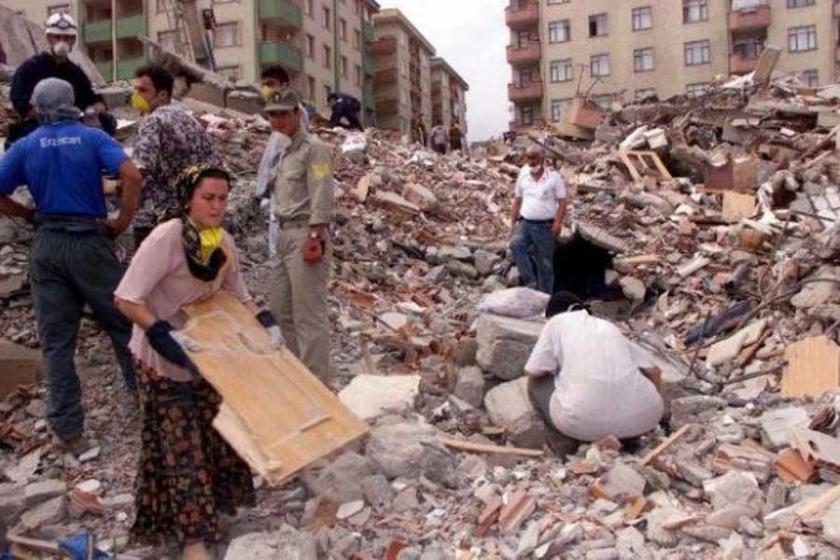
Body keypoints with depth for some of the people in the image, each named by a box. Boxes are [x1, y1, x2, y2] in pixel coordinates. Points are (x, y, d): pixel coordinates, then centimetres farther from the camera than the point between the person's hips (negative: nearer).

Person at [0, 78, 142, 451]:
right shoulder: (93, 138, -2)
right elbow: (132, 176, -17)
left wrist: (31, 215, 12)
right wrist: (122, 222, -8)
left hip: (46, 244, 2)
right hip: (89, 240, -2)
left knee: (57, 340, 7)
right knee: (122, 322, 12)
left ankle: (68, 428, 12)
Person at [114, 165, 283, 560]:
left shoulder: (224, 242, -4)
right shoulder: (166, 238, -26)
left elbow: (237, 296, 8)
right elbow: (127, 299, -28)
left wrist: (265, 321, -8)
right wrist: (165, 337, -37)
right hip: (162, 359, -7)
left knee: (219, 430, 15)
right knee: (179, 444, 1)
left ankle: (216, 499, 38)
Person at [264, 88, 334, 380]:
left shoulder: (314, 148, -8)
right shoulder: (282, 150, 18)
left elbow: (322, 199, -15)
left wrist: (315, 239, -21)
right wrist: (279, 236, 16)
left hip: (306, 235, -9)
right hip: (285, 235, 9)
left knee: (309, 313, -7)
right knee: (281, 311, 14)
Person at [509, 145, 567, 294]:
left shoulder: (554, 177, -3)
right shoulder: (523, 176, 9)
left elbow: (562, 203, -5)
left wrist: (558, 223, -18)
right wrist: (513, 221, 8)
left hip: (545, 226, -2)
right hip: (525, 223, 3)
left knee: (545, 264, 3)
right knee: (515, 244, -28)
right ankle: (530, 282, -22)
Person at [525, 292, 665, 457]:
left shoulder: (556, 322, 16)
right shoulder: (609, 326, 27)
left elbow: (532, 373, 11)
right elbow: (653, 370, 30)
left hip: (582, 420, -4)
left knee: (536, 384, 24)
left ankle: (564, 444, 16)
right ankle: (629, 437, 24)